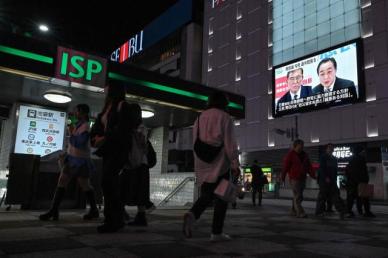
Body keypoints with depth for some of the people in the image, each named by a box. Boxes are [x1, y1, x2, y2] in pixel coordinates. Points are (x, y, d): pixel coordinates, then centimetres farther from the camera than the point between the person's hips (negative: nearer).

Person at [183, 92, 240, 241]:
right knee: (221, 197, 4)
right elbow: (230, 143, -10)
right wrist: (235, 164, -10)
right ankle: (216, 232, 6)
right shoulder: (224, 117, -2)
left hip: (202, 165, 5)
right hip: (219, 165, -5)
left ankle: (192, 214, -15)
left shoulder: (200, 118, 16)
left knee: (206, 195, 12)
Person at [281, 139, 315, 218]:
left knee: (299, 197, 12)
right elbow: (285, 166, -10)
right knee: (297, 196, -10)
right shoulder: (290, 154, -6)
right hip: (294, 178, -7)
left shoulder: (304, 155, 14)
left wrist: (313, 175, -1)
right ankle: (300, 213, -11)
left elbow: (309, 166, 11)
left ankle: (293, 211, 24)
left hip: (302, 178, 7)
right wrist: (283, 177, -14)